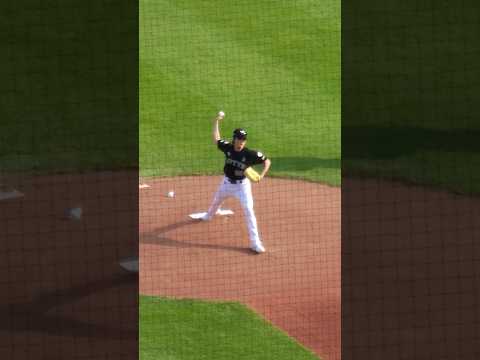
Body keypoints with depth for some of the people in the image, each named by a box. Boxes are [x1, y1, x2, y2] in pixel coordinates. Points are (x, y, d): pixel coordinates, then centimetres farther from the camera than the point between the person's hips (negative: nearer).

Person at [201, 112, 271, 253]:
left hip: (242, 184, -4)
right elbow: (216, 140, 3)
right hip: (227, 182, 4)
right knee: (216, 202, 29)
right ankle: (208, 216, 65)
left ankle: (255, 243, -13)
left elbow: (267, 161, -17)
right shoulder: (228, 148, -13)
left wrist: (262, 175, -32)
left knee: (249, 210, -16)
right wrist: (216, 121, -3)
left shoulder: (250, 154, -23)